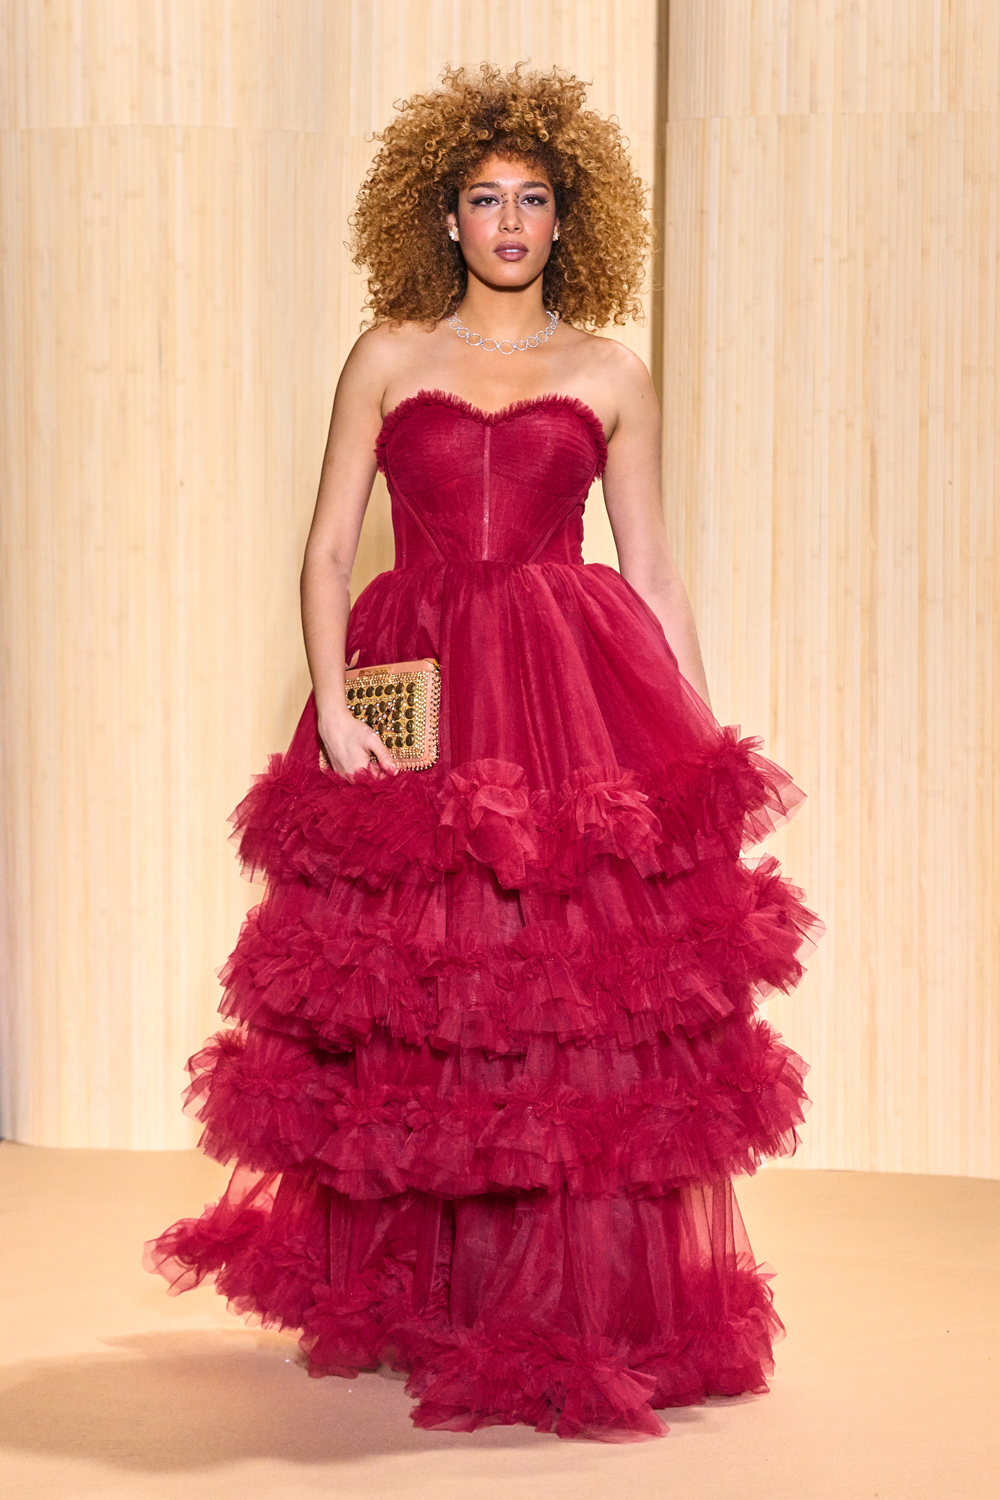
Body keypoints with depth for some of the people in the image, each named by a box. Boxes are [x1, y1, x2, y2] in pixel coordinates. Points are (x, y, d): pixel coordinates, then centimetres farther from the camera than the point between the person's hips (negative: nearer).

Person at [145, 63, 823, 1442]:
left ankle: (586, 1316, 4)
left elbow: (654, 572, 11)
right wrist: (333, 710, -8)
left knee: (585, 1001, -7)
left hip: (581, 698, 0)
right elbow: (327, 550, 6)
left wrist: (708, 742, 4)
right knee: (412, 1004, 3)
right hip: (419, 690, 1)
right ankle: (412, 1294, 21)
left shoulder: (611, 375, 11)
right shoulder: (390, 360, 10)